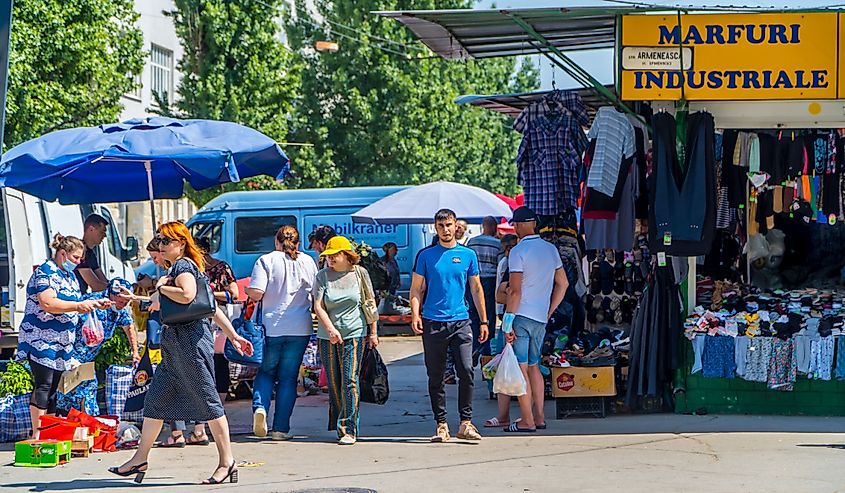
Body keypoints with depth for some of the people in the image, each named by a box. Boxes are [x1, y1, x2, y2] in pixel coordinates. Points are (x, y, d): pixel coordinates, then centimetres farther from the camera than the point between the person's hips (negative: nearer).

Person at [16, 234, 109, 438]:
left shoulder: (70, 276, 18)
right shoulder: (46, 272, -12)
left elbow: (71, 307, 25)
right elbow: (48, 304, -25)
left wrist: (94, 304, 10)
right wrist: (79, 305, -25)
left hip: (60, 343, 9)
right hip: (40, 339, -9)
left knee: (53, 389, 8)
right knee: (43, 386, -13)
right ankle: (37, 434, -15)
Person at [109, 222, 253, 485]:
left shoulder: (183, 265, -9)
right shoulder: (175, 268, 20)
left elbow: (187, 295, -31)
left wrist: (160, 288, -13)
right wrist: (233, 335, 19)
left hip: (190, 340, -11)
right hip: (175, 344, 11)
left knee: (207, 400, -6)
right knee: (155, 399, 12)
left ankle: (226, 460, -2)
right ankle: (140, 459, 19)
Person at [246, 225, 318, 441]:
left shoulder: (266, 261, -5)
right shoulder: (307, 262, 3)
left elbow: (255, 293, -14)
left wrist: (248, 292, 8)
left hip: (271, 327, -1)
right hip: (299, 329, 1)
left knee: (266, 372, 17)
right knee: (288, 377, 7)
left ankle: (260, 406, -9)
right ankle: (281, 428, 6)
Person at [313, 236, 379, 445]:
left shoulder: (360, 273, 3)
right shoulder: (323, 276, 3)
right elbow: (318, 306, -3)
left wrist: (373, 332, 8)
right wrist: (330, 329, -16)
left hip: (354, 334, -2)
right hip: (327, 337, 2)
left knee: (349, 381, -10)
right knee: (333, 383, 6)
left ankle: (349, 430, -11)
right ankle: (338, 427, 19)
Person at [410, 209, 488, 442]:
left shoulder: (468, 255, 9)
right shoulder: (426, 255, 5)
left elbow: (477, 289, 15)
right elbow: (416, 289, 8)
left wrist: (484, 321, 11)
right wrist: (415, 314, -8)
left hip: (460, 321, 0)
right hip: (433, 323, 0)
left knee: (466, 370, -10)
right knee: (435, 377, 3)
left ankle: (466, 423, -3)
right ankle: (441, 425, 9)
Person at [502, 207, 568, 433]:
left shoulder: (518, 252, -12)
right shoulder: (551, 249, 10)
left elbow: (515, 291, -16)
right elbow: (562, 284, 15)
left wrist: (507, 322, -13)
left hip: (521, 315, -7)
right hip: (541, 317, 7)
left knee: (521, 368, -3)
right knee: (534, 366, 16)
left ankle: (527, 420, -4)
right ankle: (539, 417, 15)